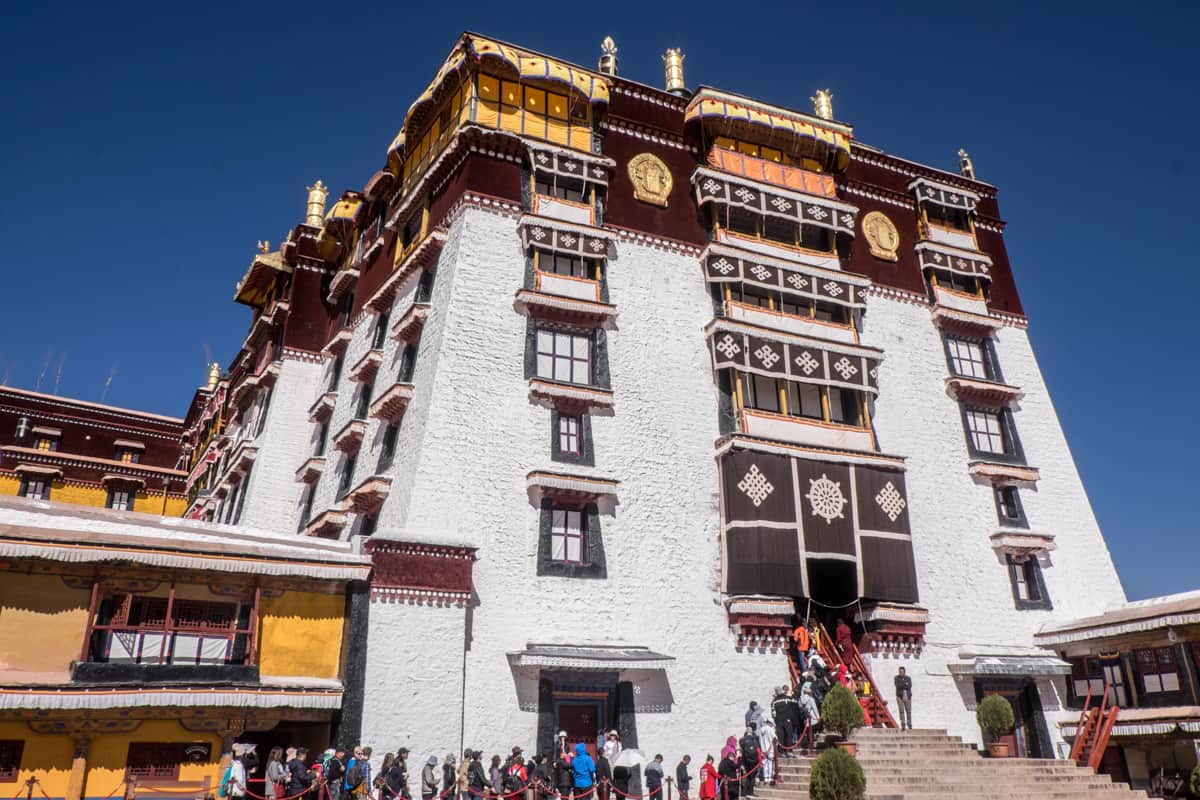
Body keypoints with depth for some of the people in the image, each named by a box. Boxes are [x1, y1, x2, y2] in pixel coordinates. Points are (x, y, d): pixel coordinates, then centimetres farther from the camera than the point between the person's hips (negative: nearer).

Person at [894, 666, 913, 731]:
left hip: (907, 697, 1)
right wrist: (905, 684, -16)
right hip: (900, 697, -1)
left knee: (908, 711, 6)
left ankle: (909, 725, 22)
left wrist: (901, 686, -17)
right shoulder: (896, 678, -1)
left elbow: (909, 687, -15)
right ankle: (903, 726, -6)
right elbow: (897, 686, -16)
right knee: (901, 711, -7)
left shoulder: (908, 678, 1)